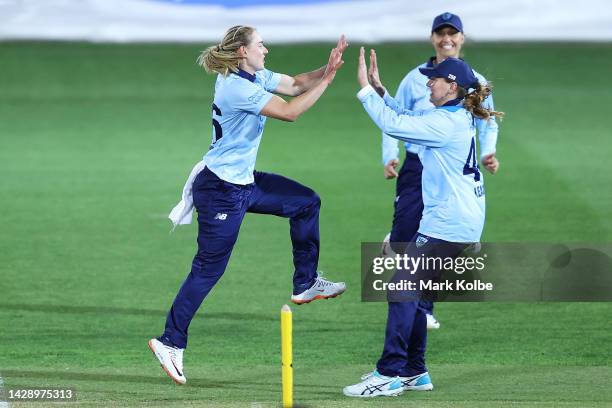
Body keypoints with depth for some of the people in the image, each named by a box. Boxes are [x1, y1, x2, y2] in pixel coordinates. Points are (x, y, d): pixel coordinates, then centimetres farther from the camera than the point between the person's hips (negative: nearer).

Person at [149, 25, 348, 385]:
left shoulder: (256, 77, 5)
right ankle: (171, 342, 3)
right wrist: (327, 80, -22)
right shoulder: (237, 87, -23)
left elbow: (295, 85, 5)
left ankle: (305, 285, 21)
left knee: (306, 202, 14)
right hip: (221, 190, -10)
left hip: (244, 182, 10)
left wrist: (327, 69, -12)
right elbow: (289, 111, -26)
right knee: (208, 269, -4)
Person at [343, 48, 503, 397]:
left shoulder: (447, 123, -17)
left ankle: (390, 375, -12)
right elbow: (405, 117, 22)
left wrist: (366, 89, -13)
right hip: (458, 221, 10)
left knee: (402, 290, -11)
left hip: (447, 224, -10)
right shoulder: (458, 117, 14)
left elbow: (394, 124, -20)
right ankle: (414, 372, 18)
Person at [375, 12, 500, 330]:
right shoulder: (415, 79, 1)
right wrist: (389, 157, -9)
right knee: (403, 239, -6)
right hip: (417, 167, -1)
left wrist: (487, 154, -6)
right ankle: (393, 243, 33)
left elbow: (488, 125, 13)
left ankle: (423, 310, 14)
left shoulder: (476, 83, 5)